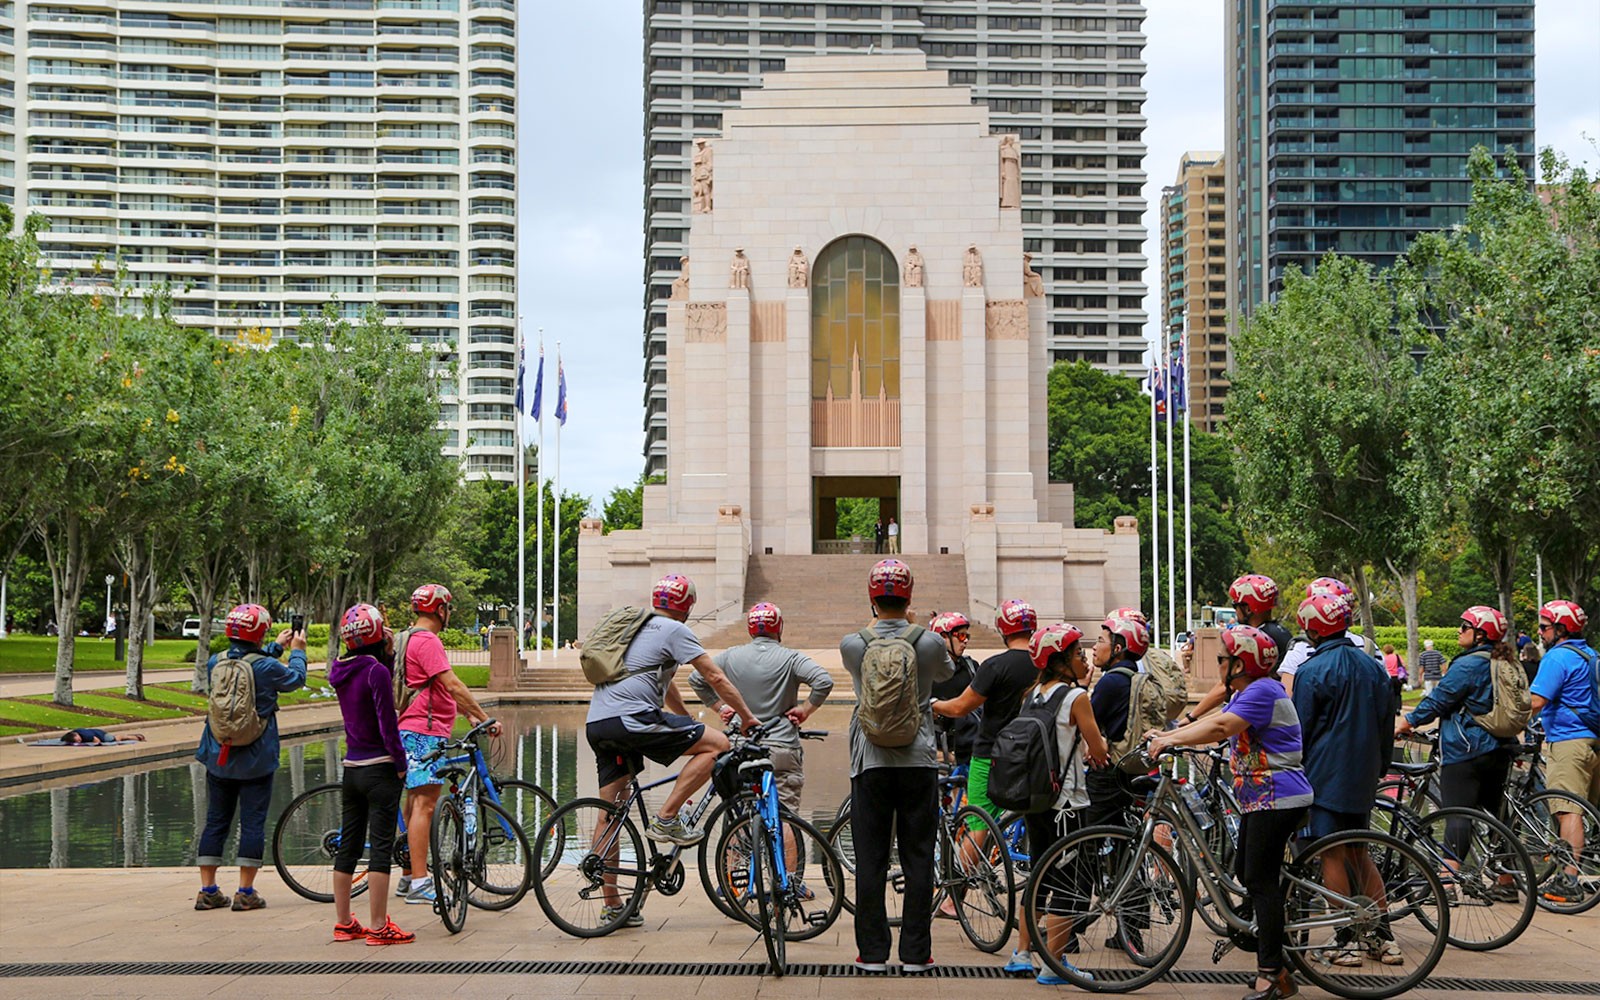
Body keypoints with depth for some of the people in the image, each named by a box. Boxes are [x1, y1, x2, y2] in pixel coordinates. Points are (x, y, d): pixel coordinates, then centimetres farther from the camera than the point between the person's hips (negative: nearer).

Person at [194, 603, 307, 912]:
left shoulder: (214, 663, 0)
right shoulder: (267, 667, -14)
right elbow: (296, 678, 4)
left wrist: (276, 647, 29)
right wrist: (297, 651, 22)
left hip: (218, 757, 5)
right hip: (255, 760, -4)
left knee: (215, 821, 11)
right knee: (253, 822, 2)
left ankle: (208, 890, 14)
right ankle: (245, 892, 2)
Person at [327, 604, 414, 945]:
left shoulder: (340, 672, 7)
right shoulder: (376, 671, -15)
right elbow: (387, 723, -17)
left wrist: (388, 655, 11)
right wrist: (401, 764, -8)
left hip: (351, 769, 8)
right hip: (380, 769, -8)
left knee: (348, 846, 13)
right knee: (381, 847, -3)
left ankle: (343, 923, 20)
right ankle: (378, 927, -1)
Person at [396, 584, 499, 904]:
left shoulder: (414, 639, 21)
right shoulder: (427, 641, -14)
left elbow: (443, 689, 26)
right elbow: (452, 685, -21)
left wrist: (470, 715, 22)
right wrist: (485, 718, -19)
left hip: (415, 731, 11)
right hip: (424, 733, -11)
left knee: (416, 803, 14)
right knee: (425, 804, -13)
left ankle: (409, 878, 19)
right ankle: (419, 884, -16)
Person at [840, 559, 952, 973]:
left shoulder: (852, 645, -4)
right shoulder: (929, 643, -5)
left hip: (871, 763, 0)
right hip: (918, 760, 0)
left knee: (870, 860, 4)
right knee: (918, 859, 5)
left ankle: (872, 952, 6)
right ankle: (915, 953, 7)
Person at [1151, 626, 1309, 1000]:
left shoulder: (1263, 691, -17)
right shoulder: (1245, 693, 17)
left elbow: (1220, 727, -26)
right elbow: (1214, 721, 17)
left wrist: (1171, 739, -22)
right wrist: (1165, 735, 9)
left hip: (1277, 800, -11)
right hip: (1259, 800, 11)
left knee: (1260, 880, -10)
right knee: (1247, 874, 13)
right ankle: (1273, 962, 18)